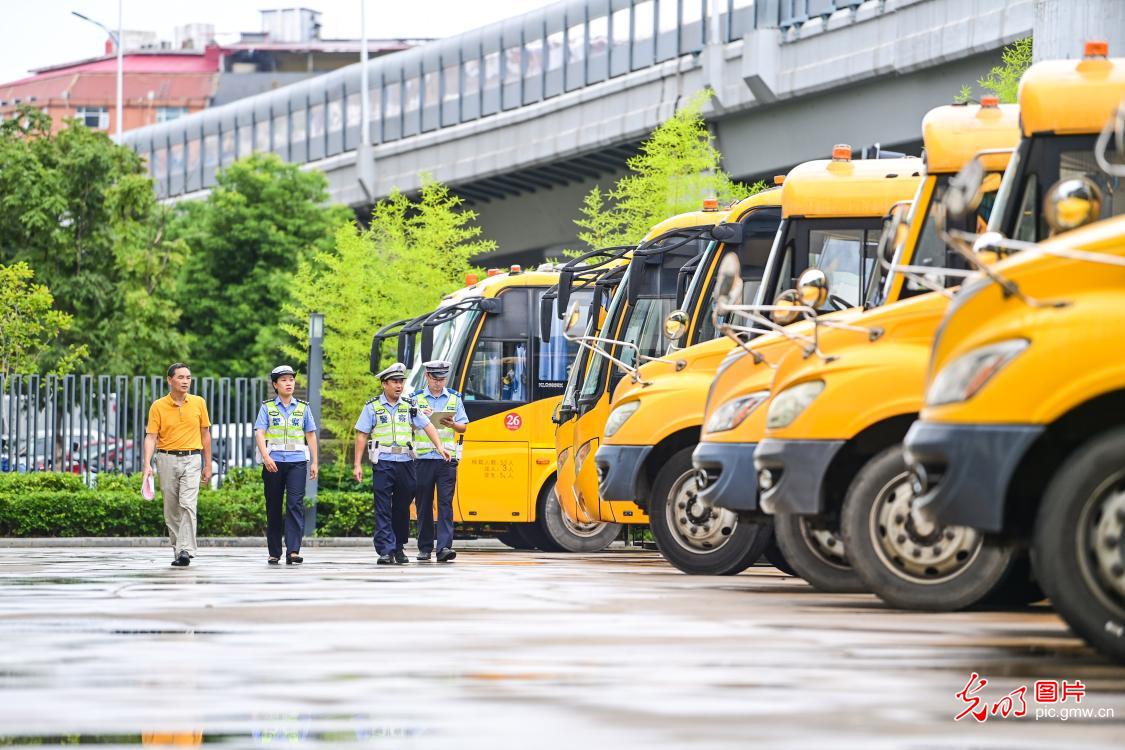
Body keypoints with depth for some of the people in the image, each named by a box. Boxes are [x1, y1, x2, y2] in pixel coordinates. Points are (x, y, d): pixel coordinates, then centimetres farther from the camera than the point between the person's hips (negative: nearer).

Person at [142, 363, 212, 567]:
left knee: (188, 504, -16)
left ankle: (185, 550, -21)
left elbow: (205, 434, 11)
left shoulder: (199, 403, 5)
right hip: (167, 459, 1)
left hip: (192, 459, -1)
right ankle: (177, 550, 15)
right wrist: (147, 464, -17)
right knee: (171, 509, 5)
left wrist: (208, 465, 10)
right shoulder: (158, 406, 0)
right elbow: (151, 437, -4)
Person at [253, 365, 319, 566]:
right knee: (273, 508, 5)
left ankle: (293, 551, -19)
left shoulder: (302, 407, 12)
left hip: (297, 461, 0)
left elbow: (311, 435, 15)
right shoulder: (267, 407, 5)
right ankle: (274, 553, 13)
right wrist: (266, 457, -19)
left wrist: (314, 462, 10)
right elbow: (259, 433, -4)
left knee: (295, 504, -13)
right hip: (273, 462, 0)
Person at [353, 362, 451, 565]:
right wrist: (357, 464, -3)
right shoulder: (373, 407, 3)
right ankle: (386, 551, -11)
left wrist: (439, 446, -6)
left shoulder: (409, 406, 11)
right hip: (383, 463, -3)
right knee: (383, 509, -7)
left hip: (406, 462, 3)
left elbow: (428, 426, 10)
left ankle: (398, 548, 22)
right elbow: (361, 435, 2)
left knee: (402, 508, 10)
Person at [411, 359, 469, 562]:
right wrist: (421, 417, -14)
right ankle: (425, 547, 13)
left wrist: (452, 424, -9)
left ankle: (444, 547, -15)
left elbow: (463, 427, 12)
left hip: (447, 458, 0)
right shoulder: (416, 398, 7)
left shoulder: (454, 398, 11)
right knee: (424, 505, 5)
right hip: (423, 458, 0)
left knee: (445, 503, -8)